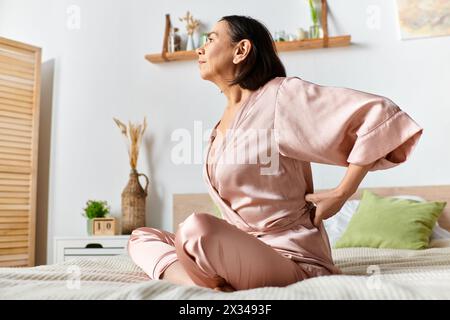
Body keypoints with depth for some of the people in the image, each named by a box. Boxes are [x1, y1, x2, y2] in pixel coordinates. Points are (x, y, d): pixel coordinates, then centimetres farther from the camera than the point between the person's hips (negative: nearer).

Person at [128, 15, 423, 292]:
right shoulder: (227, 118, 13)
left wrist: (341, 194, -16)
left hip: (290, 259, -8)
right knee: (142, 236, 6)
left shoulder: (281, 94, -11)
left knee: (195, 228, -33)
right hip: (243, 249, 9)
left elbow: (379, 115, -20)